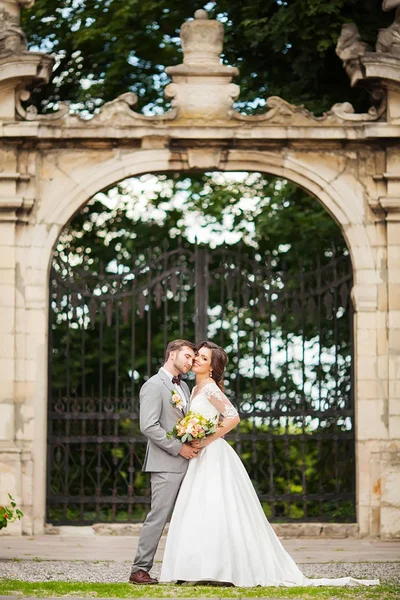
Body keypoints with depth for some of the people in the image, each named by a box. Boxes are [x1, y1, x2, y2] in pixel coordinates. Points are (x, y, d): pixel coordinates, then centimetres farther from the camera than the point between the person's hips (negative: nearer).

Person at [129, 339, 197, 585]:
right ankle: (140, 569, -4)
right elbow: (148, 426, -17)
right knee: (159, 516, -9)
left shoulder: (183, 387, 18)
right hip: (166, 465, -8)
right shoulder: (154, 386, -8)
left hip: (186, 463, 8)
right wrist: (179, 448, -17)